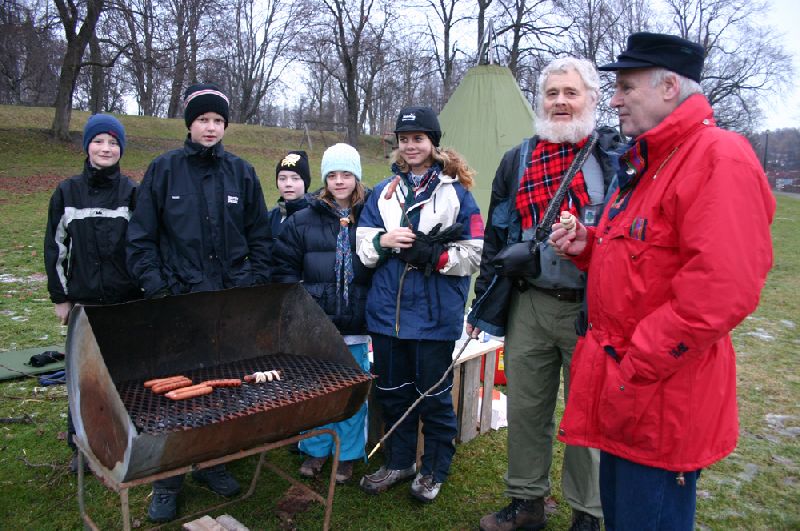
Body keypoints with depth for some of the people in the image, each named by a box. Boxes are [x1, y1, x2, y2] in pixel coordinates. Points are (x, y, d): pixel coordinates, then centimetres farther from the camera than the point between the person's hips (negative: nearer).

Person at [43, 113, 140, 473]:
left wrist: (145, 293, -1)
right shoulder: (67, 192, 3)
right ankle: (81, 446, 22)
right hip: (84, 301, 1)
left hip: (127, 301, -1)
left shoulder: (133, 193, 1)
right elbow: (55, 247, 6)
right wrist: (60, 297, 4)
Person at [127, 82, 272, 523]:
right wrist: (155, 286, -7)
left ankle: (212, 463, 30)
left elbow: (259, 236, 9)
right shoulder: (163, 169, 1)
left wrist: (255, 285, 1)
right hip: (178, 301, -1)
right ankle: (167, 480, 20)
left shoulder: (241, 172, 6)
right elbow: (141, 236, 2)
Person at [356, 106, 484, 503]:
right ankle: (399, 461, 34)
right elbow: (362, 246, 9)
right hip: (387, 309, 4)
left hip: (435, 312, -4)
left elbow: (475, 255, -6)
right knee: (392, 391, 15)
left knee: (433, 394, 8)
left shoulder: (456, 193, -1)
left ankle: (434, 469, 28)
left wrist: (435, 255, -20)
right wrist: (383, 241, -11)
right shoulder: (384, 192, 12)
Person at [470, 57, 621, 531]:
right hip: (528, 305, 4)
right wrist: (483, 304, 13)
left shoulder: (617, 155, -1)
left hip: (592, 309, -3)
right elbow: (496, 238, 14)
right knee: (525, 408, 13)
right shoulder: (517, 161, 10)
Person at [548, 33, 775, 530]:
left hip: (662, 397, -9)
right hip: (622, 381, 9)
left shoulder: (720, 159, -18)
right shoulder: (645, 163, 14)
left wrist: (636, 368, -22)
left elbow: (721, 289, -27)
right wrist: (588, 245, 4)